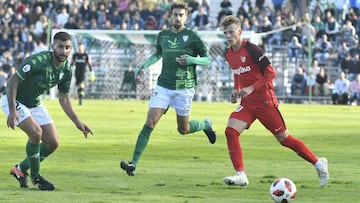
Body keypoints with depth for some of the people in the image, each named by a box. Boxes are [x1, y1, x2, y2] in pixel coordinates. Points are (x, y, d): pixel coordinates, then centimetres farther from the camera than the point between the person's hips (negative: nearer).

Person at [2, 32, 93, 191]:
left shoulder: (66, 70, -7)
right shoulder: (38, 61, -29)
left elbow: (64, 99, 5)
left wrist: (77, 122, -4)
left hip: (34, 104, 7)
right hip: (14, 100, -7)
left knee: (53, 142, 0)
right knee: (36, 132, -27)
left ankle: (21, 169, 20)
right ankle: (35, 177, -9)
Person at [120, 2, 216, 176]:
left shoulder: (192, 36, -6)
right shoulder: (162, 35, 7)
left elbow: (207, 60, -4)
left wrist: (191, 60, -21)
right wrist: (145, 66, 11)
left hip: (184, 88, -3)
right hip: (163, 86, 3)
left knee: (183, 129, 8)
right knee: (150, 123, -11)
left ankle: (206, 125, 43)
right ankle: (133, 163, -13)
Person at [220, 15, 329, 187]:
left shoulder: (251, 49, -15)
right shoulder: (229, 54, 8)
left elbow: (270, 73, -16)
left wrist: (251, 89, -23)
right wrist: (236, 90, 7)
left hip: (265, 101, -6)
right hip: (247, 103, 6)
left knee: (283, 138, 1)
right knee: (230, 131, -16)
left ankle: (318, 163, 18)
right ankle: (241, 175, -15)